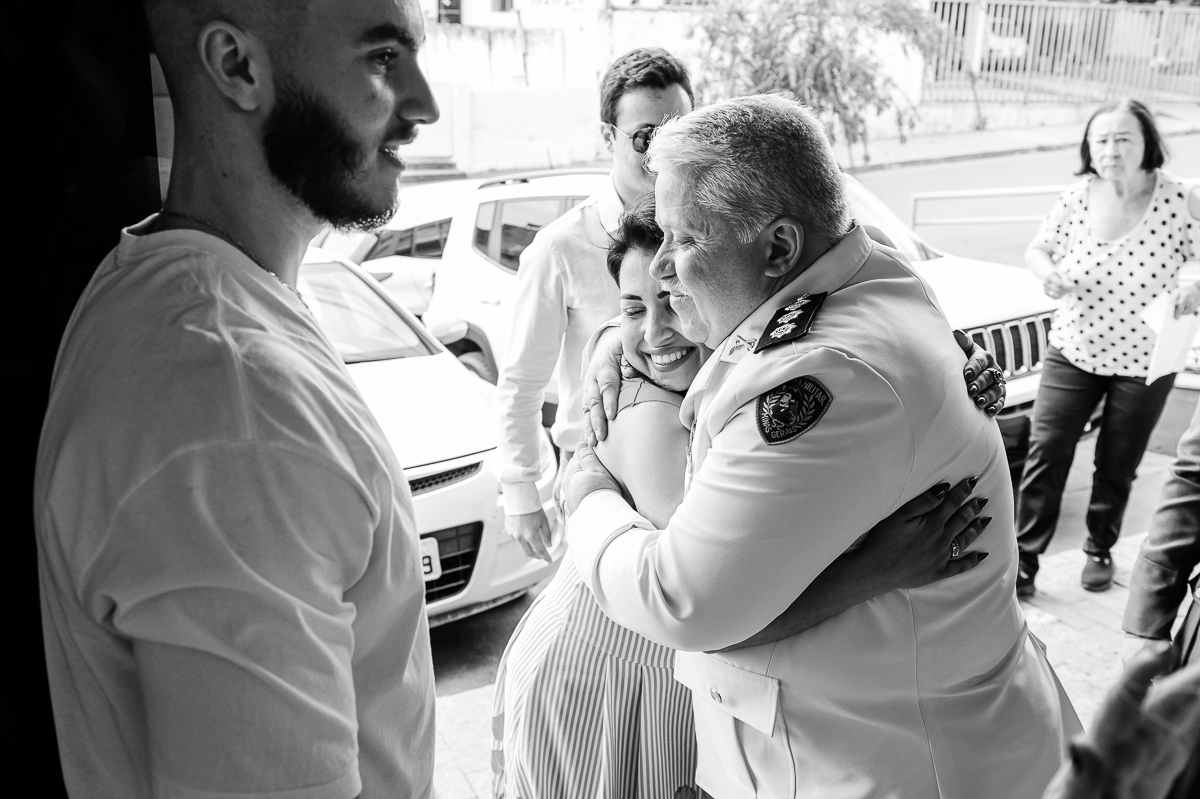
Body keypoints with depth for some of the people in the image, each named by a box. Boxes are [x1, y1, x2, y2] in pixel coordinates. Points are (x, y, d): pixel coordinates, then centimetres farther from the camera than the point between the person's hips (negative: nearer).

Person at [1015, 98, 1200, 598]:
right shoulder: (1077, 197, -7)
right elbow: (1036, 249, 6)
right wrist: (1049, 273, -17)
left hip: (1143, 361, -1)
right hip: (1073, 351, 1)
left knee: (1117, 466, 13)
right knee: (1044, 457, -4)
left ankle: (1100, 550, 35)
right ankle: (1024, 563, 5)